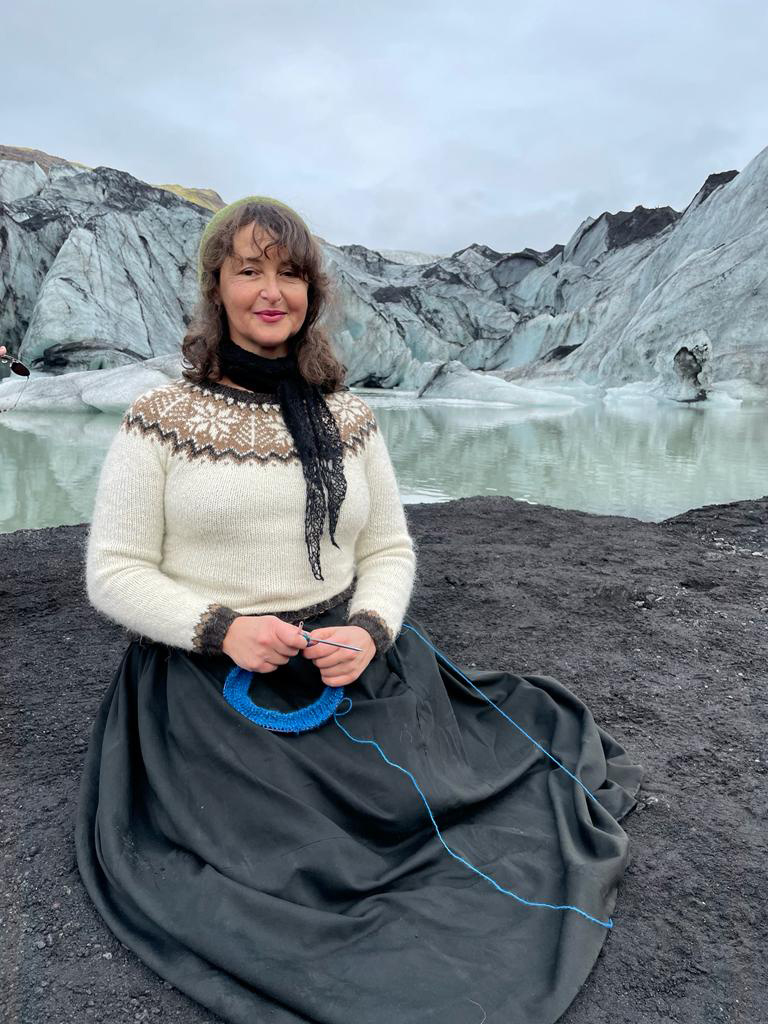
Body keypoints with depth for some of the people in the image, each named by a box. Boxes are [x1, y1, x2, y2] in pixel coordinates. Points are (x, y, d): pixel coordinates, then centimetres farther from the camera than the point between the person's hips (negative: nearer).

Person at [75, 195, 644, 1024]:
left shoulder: (349, 419, 4)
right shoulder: (162, 418, -5)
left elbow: (390, 550, 8)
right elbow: (113, 572, -5)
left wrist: (370, 631, -12)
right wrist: (220, 628, -20)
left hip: (350, 667, 3)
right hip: (212, 683, -2)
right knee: (278, 854, -15)